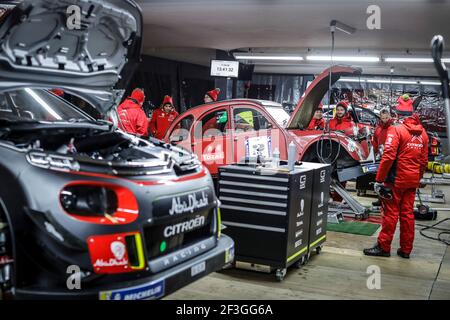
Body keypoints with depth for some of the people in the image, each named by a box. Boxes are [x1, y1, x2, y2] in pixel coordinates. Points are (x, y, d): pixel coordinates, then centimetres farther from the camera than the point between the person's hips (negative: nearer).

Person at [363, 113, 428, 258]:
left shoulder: (396, 129, -12)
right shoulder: (423, 133, 7)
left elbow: (388, 156, -19)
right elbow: (424, 160, 11)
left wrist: (379, 179, -13)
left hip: (396, 179, -5)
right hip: (413, 181, 6)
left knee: (390, 213, 2)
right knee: (408, 213, 11)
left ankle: (383, 247, 8)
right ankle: (406, 249, 16)